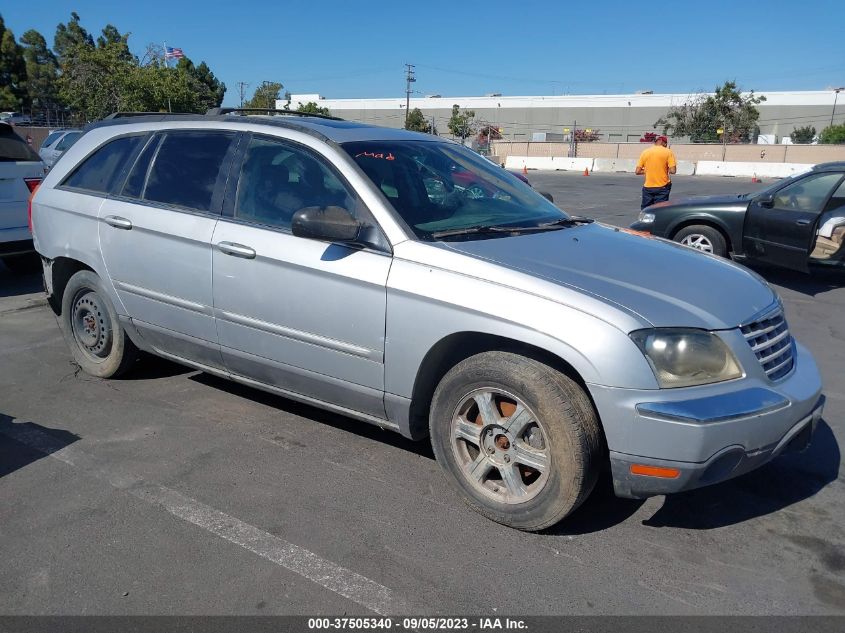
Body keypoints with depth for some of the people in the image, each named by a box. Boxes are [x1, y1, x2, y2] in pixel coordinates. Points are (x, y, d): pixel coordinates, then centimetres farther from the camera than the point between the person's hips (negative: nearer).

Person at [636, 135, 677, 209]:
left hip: (648, 187, 2)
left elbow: (638, 171, 2)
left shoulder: (645, 152, 3)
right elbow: (673, 170, -12)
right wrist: (666, 169, 8)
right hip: (662, 187, -2)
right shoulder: (668, 152, -4)